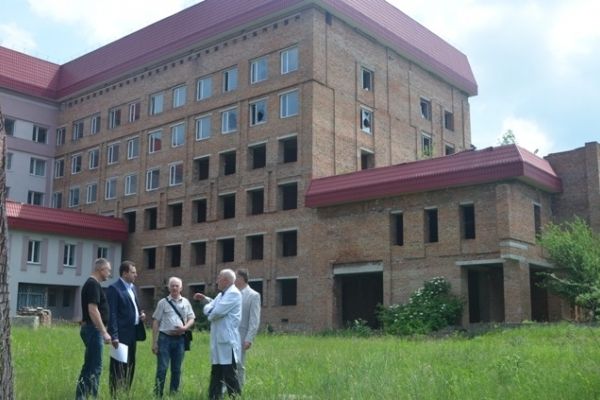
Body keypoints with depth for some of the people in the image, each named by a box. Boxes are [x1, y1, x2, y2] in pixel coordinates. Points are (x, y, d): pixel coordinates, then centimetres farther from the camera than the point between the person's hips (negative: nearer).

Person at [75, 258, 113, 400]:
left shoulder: (91, 284, 16)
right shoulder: (93, 284, -15)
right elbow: (92, 310, -23)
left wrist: (102, 331, 24)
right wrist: (104, 332, -23)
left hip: (91, 328, 10)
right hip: (93, 329, -10)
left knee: (89, 366, 14)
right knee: (95, 367, -6)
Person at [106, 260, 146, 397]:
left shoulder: (132, 287, 15)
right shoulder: (114, 288, -12)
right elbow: (112, 314, -17)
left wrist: (141, 314, 3)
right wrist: (114, 336, -21)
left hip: (132, 333, 9)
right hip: (121, 334, -9)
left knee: (130, 366, 14)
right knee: (118, 367, -3)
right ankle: (115, 395, 3)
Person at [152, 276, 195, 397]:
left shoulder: (186, 302, 9)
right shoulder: (163, 302, 2)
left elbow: (191, 319, 11)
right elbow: (156, 322, 2)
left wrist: (185, 327, -11)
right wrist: (154, 342, -2)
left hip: (180, 339, 3)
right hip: (165, 338, -3)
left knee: (177, 369, 8)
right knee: (162, 368, -6)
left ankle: (174, 393, 18)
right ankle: (158, 394, 0)